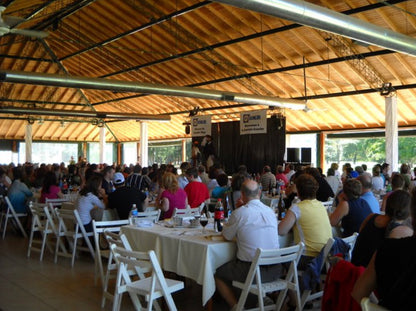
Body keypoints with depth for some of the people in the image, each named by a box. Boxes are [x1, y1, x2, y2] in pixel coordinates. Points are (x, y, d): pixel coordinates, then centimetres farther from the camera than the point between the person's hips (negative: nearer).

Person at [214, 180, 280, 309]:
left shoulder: (240, 212, -13)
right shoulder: (271, 211, 3)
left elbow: (226, 236, 2)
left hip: (250, 271, -6)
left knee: (218, 274, 16)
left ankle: (235, 305, 10)